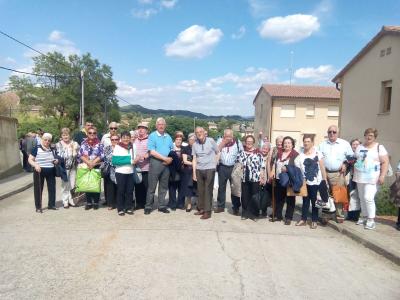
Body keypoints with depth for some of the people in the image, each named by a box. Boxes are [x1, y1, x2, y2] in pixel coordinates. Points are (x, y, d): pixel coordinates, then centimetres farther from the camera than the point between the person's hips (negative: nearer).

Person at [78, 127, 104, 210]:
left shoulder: (99, 143, 2)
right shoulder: (84, 143, 6)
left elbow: (101, 155, -5)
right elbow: (80, 154, -1)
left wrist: (93, 163, -15)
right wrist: (88, 162, -14)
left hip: (96, 166, -2)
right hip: (86, 166, 2)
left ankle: (96, 202, 10)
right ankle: (88, 203, 13)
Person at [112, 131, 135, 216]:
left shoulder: (132, 147, 10)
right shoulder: (117, 147, -4)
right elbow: (115, 161, -13)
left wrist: (135, 160, -11)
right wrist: (129, 161, -17)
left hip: (130, 172, 4)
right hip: (120, 172, -4)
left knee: (130, 190, 7)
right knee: (120, 191, 2)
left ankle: (129, 207, 17)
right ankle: (120, 209, 11)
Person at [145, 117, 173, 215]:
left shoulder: (168, 137, 15)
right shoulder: (152, 136, -2)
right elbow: (152, 152, -11)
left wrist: (170, 159, -5)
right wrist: (165, 158, -13)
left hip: (166, 164, 5)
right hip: (155, 162, -5)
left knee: (164, 186, 9)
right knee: (152, 186, -1)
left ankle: (162, 206, 17)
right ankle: (148, 206, 6)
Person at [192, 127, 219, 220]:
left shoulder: (211, 141, -3)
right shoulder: (195, 144, 6)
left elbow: (217, 153, 5)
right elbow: (194, 159, 7)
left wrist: (215, 163, -1)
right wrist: (194, 172, 4)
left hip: (209, 169, -4)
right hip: (199, 170, 4)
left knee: (208, 190, -3)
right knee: (200, 190, 8)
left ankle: (207, 211, 1)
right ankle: (201, 208, 19)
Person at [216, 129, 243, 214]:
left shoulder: (237, 142, -1)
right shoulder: (220, 141, 3)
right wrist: (223, 143, -13)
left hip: (233, 167, -2)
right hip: (222, 167, 2)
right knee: (221, 187, 10)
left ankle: (236, 207, 14)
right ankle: (220, 206, 21)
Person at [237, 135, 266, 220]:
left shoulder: (258, 152, -1)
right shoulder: (241, 152, 10)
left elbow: (262, 166, -3)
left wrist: (262, 177, -8)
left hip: (255, 178, -3)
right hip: (244, 178, 3)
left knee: (254, 197, 1)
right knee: (245, 197, 8)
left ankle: (254, 214, 14)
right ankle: (245, 213, 20)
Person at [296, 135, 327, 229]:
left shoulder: (317, 153, -3)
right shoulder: (301, 154, 5)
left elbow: (322, 168, -4)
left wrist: (325, 180, -7)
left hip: (316, 182, -3)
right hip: (305, 182, 3)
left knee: (314, 202, 5)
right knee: (305, 201, 11)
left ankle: (314, 221, 14)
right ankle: (303, 219, 19)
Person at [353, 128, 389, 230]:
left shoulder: (379, 147, -2)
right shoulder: (359, 147, 12)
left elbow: (385, 162, -7)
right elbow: (355, 159, 18)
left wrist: (382, 176, -15)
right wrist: (354, 173, 11)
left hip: (372, 178, -5)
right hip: (360, 178, 5)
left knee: (368, 198, -13)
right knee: (362, 198, 10)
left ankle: (371, 219, -2)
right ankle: (364, 217, 23)